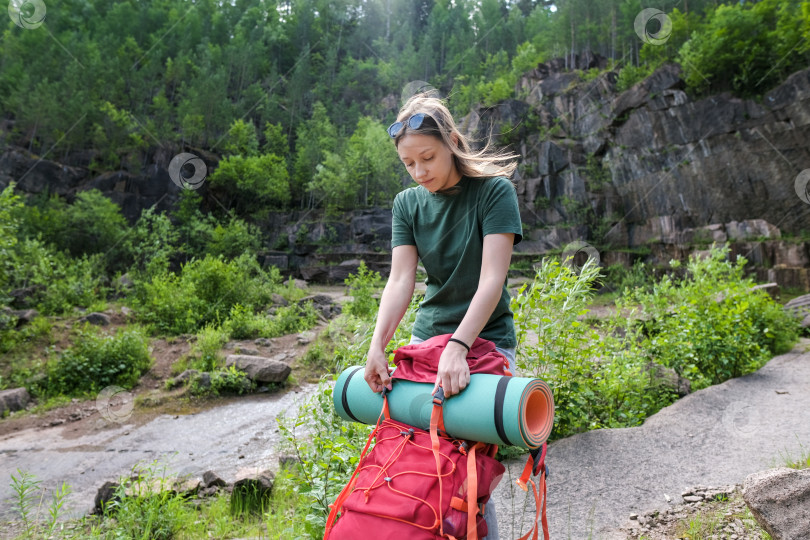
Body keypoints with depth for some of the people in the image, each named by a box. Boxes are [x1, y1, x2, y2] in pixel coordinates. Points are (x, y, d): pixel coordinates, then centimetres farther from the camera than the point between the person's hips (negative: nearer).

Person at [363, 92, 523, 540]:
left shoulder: (494, 190, -10)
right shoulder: (408, 204, 4)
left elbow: (491, 280, -20)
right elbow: (400, 281, -7)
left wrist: (457, 348, -31)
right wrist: (377, 346, -20)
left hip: (484, 340, -4)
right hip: (426, 337, 5)